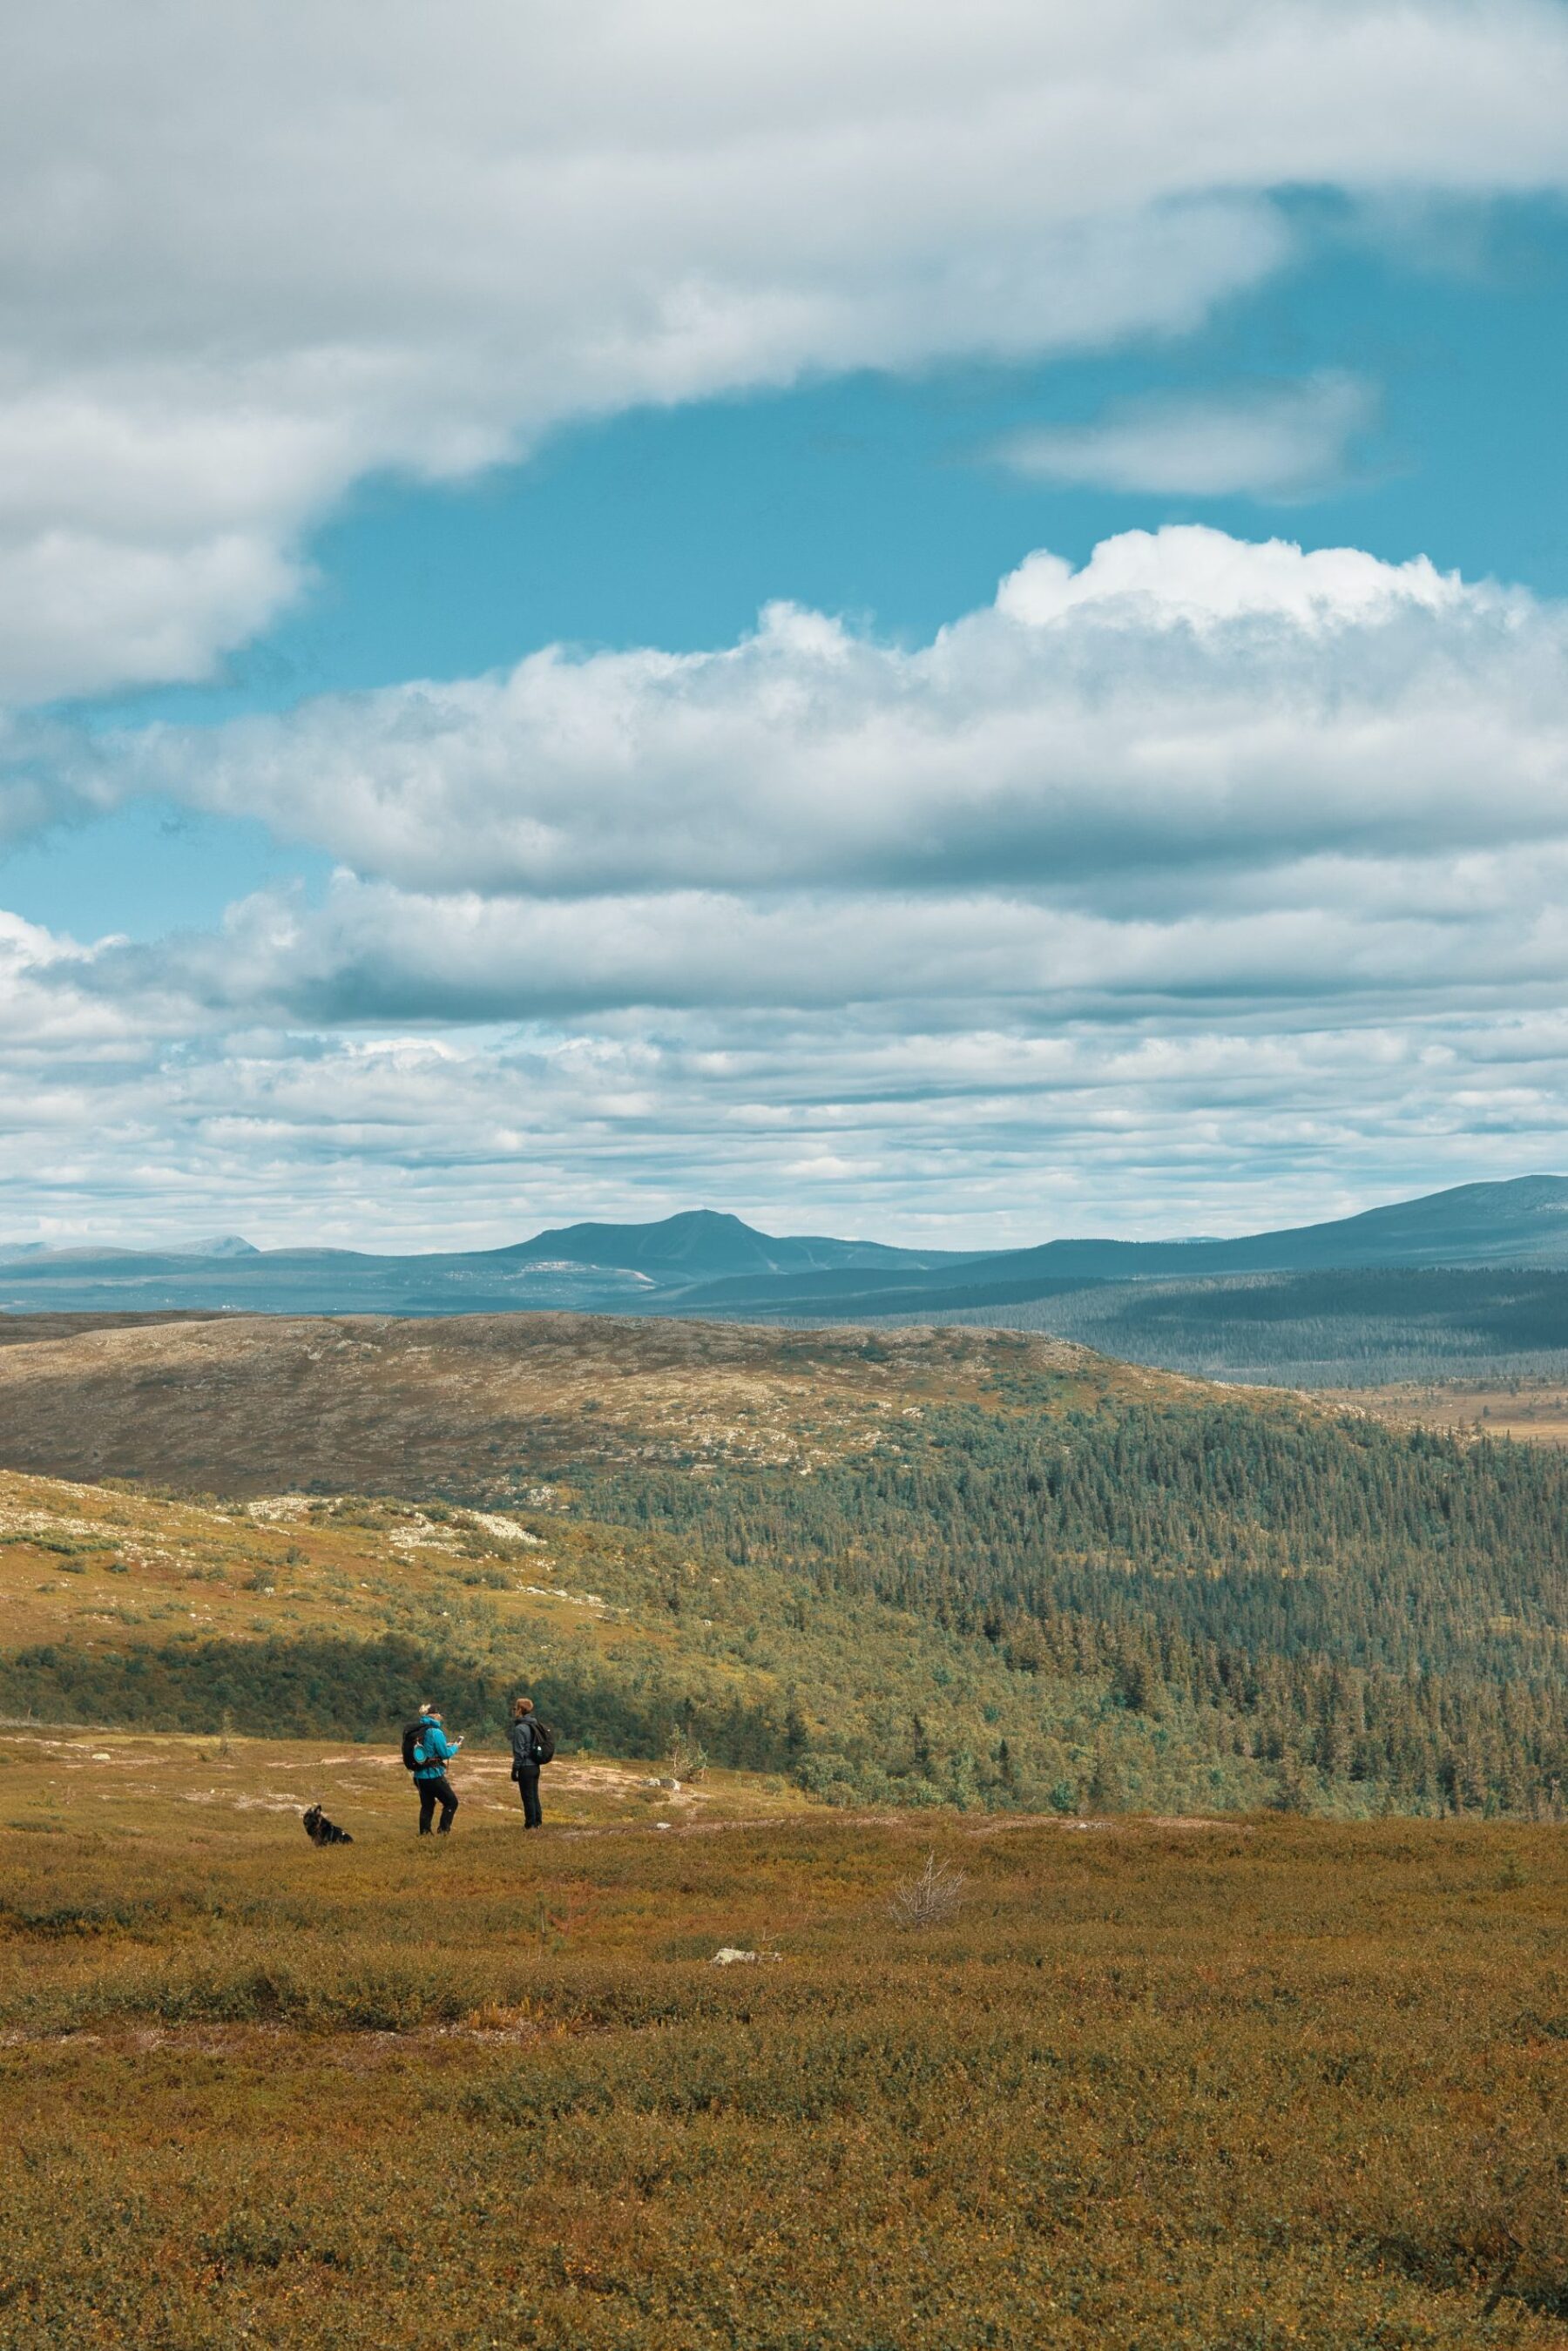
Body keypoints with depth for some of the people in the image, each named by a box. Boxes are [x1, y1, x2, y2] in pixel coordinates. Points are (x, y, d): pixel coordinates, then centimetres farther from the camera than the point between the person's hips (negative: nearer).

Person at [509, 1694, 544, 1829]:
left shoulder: (520, 1728, -15)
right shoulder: (534, 1726, 10)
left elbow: (519, 1752, -17)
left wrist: (515, 1769, -11)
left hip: (526, 1767, -8)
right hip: (535, 1766, 8)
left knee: (527, 1797, -1)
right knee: (534, 1796, 15)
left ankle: (530, 1824, 2)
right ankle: (538, 1822, 19)